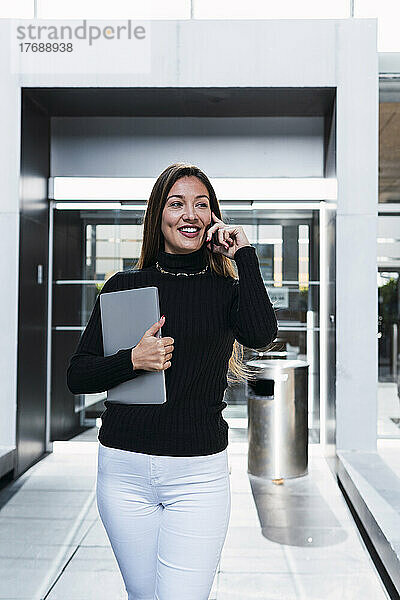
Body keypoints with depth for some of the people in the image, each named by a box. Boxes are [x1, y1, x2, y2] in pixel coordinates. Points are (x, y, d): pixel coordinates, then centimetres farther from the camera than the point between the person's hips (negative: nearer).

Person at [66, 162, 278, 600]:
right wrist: (131, 361, -15)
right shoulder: (125, 285, 4)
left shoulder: (227, 289, 3)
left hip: (199, 473, -1)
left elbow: (261, 335, -20)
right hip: (124, 469, 1)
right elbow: (77, 376, 4)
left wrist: (244, 254, -12)